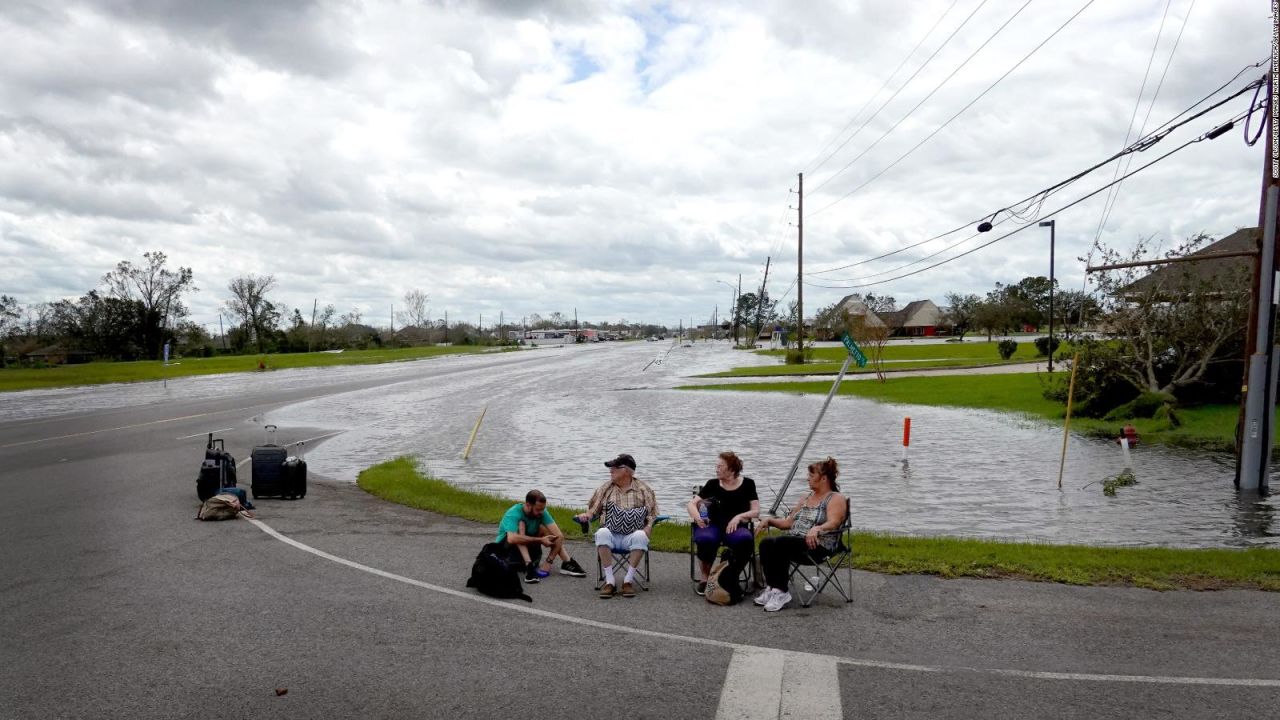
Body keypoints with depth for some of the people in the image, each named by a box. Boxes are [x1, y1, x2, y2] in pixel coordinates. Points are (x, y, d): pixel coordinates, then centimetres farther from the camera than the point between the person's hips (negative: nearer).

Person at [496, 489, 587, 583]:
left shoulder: (541, 512, -14)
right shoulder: (514, 514, -27)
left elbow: (559, 535, -21)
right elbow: (512, 539, -45)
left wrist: (548, 562, -30)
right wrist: (540, 540, -39)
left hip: (527, 550, 5)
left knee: (545, 529, -13)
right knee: (521, 525, -29)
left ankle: (568, 563, -17)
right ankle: (529, 567, -41)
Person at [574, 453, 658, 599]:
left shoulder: (643, 490, 9)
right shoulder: (605, 489, 14)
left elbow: (652, 514, 7)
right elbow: (593, 510, 15)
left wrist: (648, 527, -13)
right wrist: (585, 516, -7)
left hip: (632, 536, -1)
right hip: (612, 536, 1)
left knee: (640, 536, -35)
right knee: (602, 533, -33)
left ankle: (629, 580, -26)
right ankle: (610, 581, -29)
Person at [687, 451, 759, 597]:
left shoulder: (747, 484, 7)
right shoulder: (713, 484, 9)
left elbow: (756, 511, 4)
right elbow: (692, 504, 7)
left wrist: (739, 516, -15)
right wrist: (696, 516, -15)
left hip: (735, 526, 0)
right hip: (713, 525, 0)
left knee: (745, 540, -36)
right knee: (705, 540, -36)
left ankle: (730, 578, -10)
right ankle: (705, 578, -10)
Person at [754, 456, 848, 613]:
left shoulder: (836, 499, 1)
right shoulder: (807, 497, 25)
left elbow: (833, 523, -17)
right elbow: (789, 522, 26)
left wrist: (816, 529, -37)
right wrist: (770, 520, 9)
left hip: (817, 544, -7)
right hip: (795, 540, 7)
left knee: (780, 543, -33)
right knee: (766, 543, -22)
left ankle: (781, 592, -27)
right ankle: (771, 588, -23)